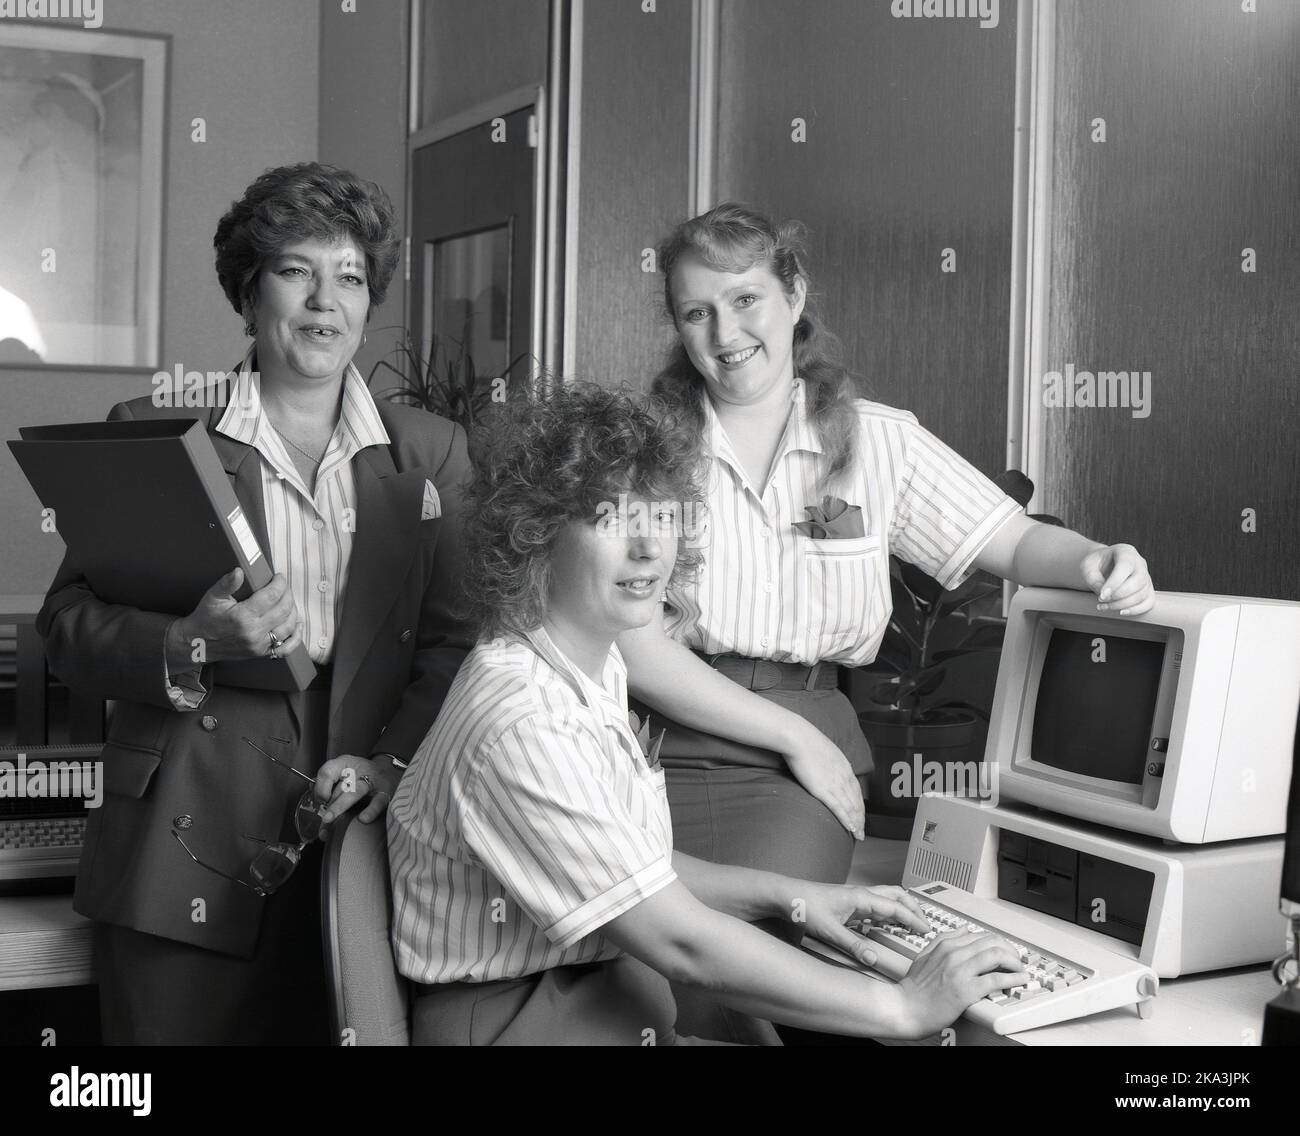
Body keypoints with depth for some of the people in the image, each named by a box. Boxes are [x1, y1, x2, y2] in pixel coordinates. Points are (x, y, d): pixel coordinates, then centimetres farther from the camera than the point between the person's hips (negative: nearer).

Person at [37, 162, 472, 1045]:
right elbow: (69, 622, 2)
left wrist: (398, 761, -11)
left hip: (360, 858, 1)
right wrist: (193, 646, -16)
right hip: (185, 864, -1)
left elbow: (457, 636, 5)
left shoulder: (431, 452, 10)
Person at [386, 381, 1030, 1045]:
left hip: (624, 1008, 9)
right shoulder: (521, 723, -24)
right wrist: (905, 1008, -19)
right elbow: (682, 943, -24)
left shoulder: (597, 665, 6)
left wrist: (788, 896, 6)